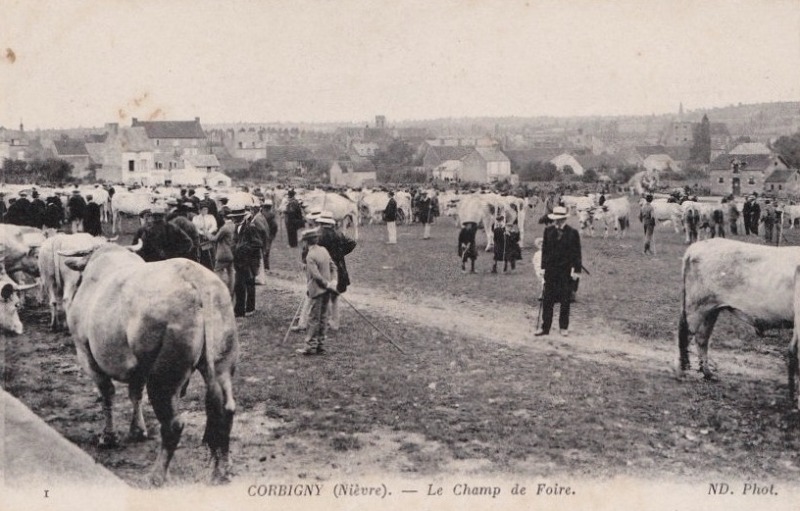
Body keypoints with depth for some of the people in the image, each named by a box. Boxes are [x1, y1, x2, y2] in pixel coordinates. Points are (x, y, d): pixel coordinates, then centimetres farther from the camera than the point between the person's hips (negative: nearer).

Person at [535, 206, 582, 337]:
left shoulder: (572, 233, -4)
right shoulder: (548, 231, 3)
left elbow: (576, 253, -2)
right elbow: (544, 249, 7)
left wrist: (576, 270, -6)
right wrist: (543, 266, 2)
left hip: (566, 272, -2)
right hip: (551, 270, 2)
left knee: (565, 301, 6)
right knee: (547, 300, 2)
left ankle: (564, 327, 19)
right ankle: (545, 328, 7)